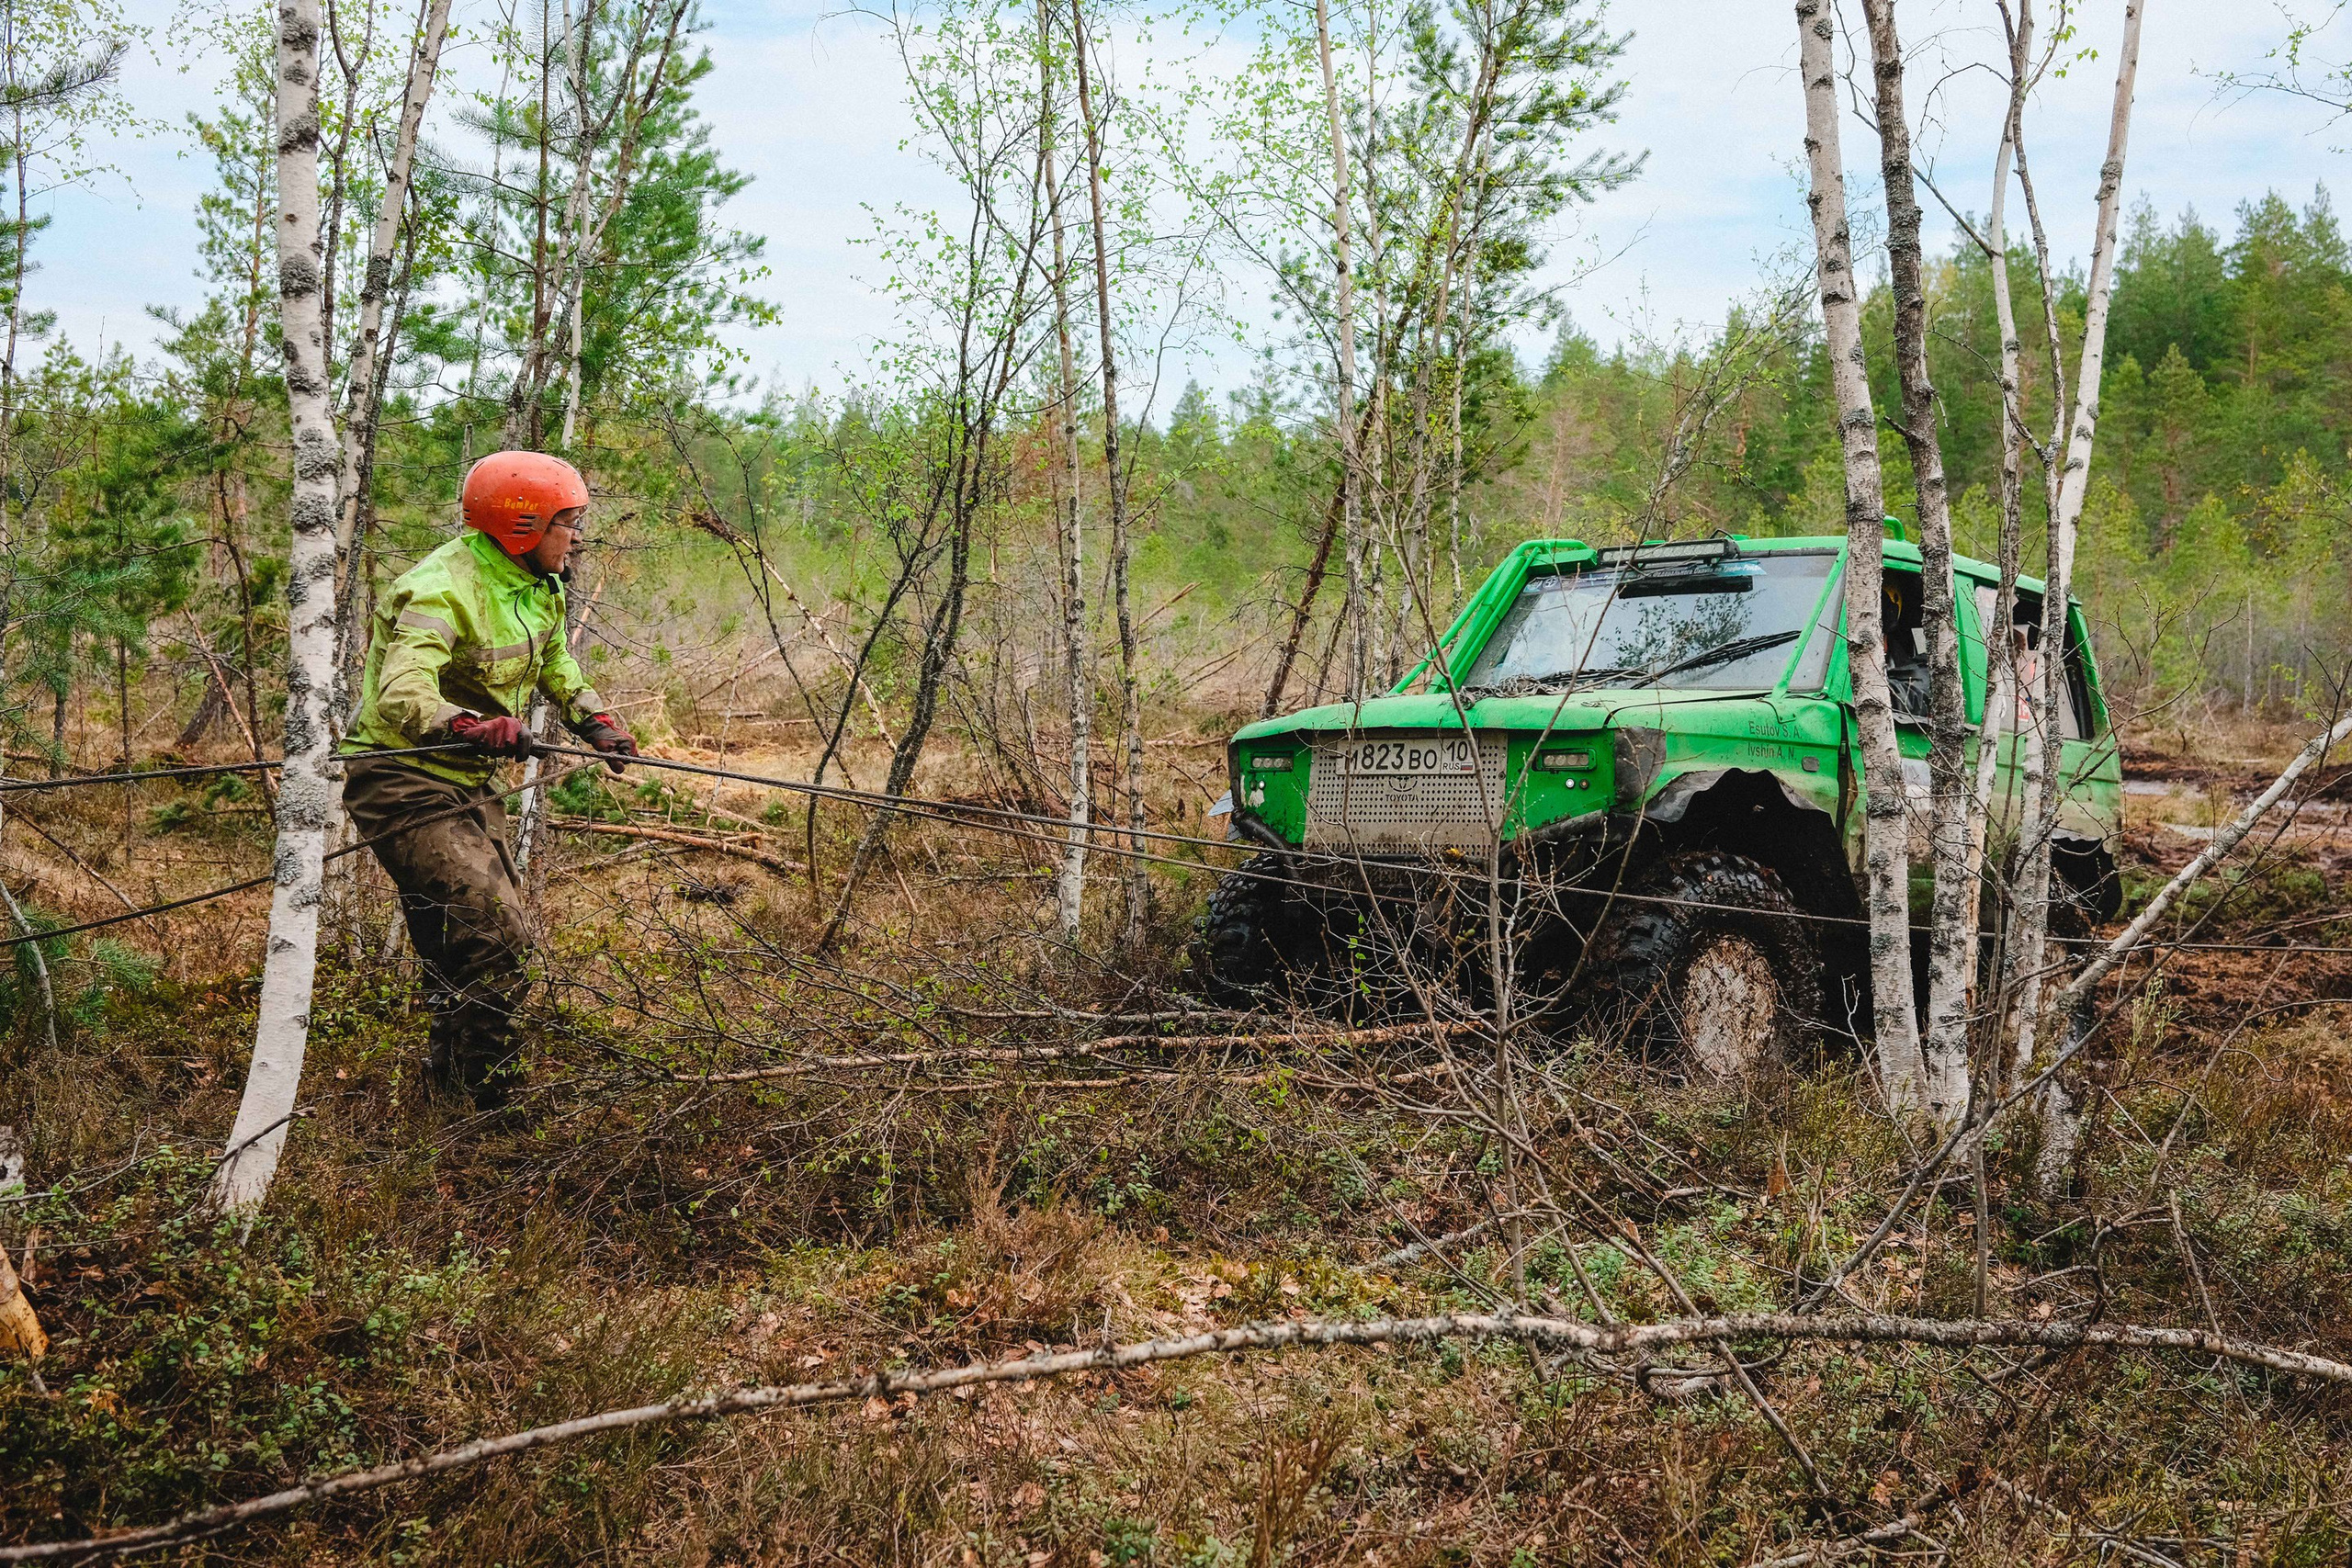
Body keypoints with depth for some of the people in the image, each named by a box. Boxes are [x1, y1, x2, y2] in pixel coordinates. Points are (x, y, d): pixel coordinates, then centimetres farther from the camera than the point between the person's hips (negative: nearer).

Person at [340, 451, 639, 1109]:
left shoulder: (539, 585, 4)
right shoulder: (443, 591, -25)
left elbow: (554, 660, 25)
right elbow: (401, 697, -40)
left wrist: (593, 719, 9)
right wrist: (466, 725, -59)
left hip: (469, 781, 9)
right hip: (406, 781, -9)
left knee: (463, 946, 20)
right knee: (494, 938, -17)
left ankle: (451, 1076, 40)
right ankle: (491, 1102, -5)